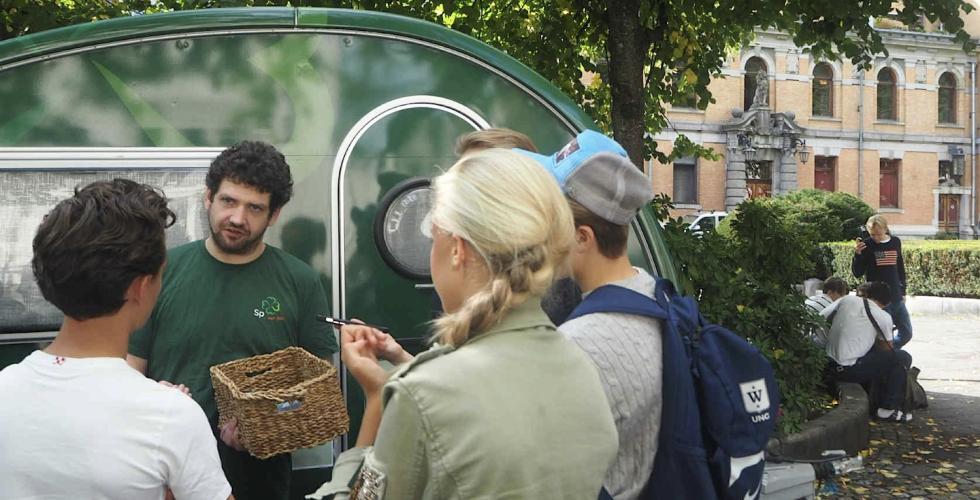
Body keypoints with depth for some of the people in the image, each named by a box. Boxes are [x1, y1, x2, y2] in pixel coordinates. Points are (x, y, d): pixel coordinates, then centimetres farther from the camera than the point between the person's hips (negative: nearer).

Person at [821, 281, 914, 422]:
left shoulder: (846, 300, 6)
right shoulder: (884, 317, -4)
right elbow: (887, 349, 6)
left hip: (830, 364, 7)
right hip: (849, 370, -7)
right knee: (903, 358, 2)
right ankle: (888, 409, 3)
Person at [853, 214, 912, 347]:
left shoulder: (896, 242, 7)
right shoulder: (866, 245, -5)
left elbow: (900, 269, 19)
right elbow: (857, 273, -6)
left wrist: (902, 291, 17)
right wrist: (857, 254, -21)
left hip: (896, 298, 5)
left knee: (906, 333, 10)